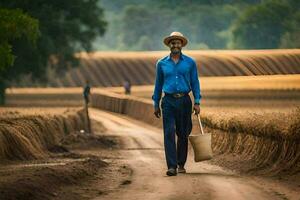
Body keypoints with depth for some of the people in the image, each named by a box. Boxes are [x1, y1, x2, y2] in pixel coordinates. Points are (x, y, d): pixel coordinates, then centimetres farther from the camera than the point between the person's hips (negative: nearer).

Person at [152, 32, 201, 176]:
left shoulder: (190, 63, 4)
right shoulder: (161, 64, 6)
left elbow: (195, 83, 6)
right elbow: (158, 85, 12)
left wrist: (197, 102, -2)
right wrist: (156, 104, 11)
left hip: (184, 101, 1)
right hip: (169, 102, 0)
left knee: (183, 134, 7)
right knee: (169, 134, -11)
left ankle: (181, 164, 21)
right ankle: (171, 166, -15)